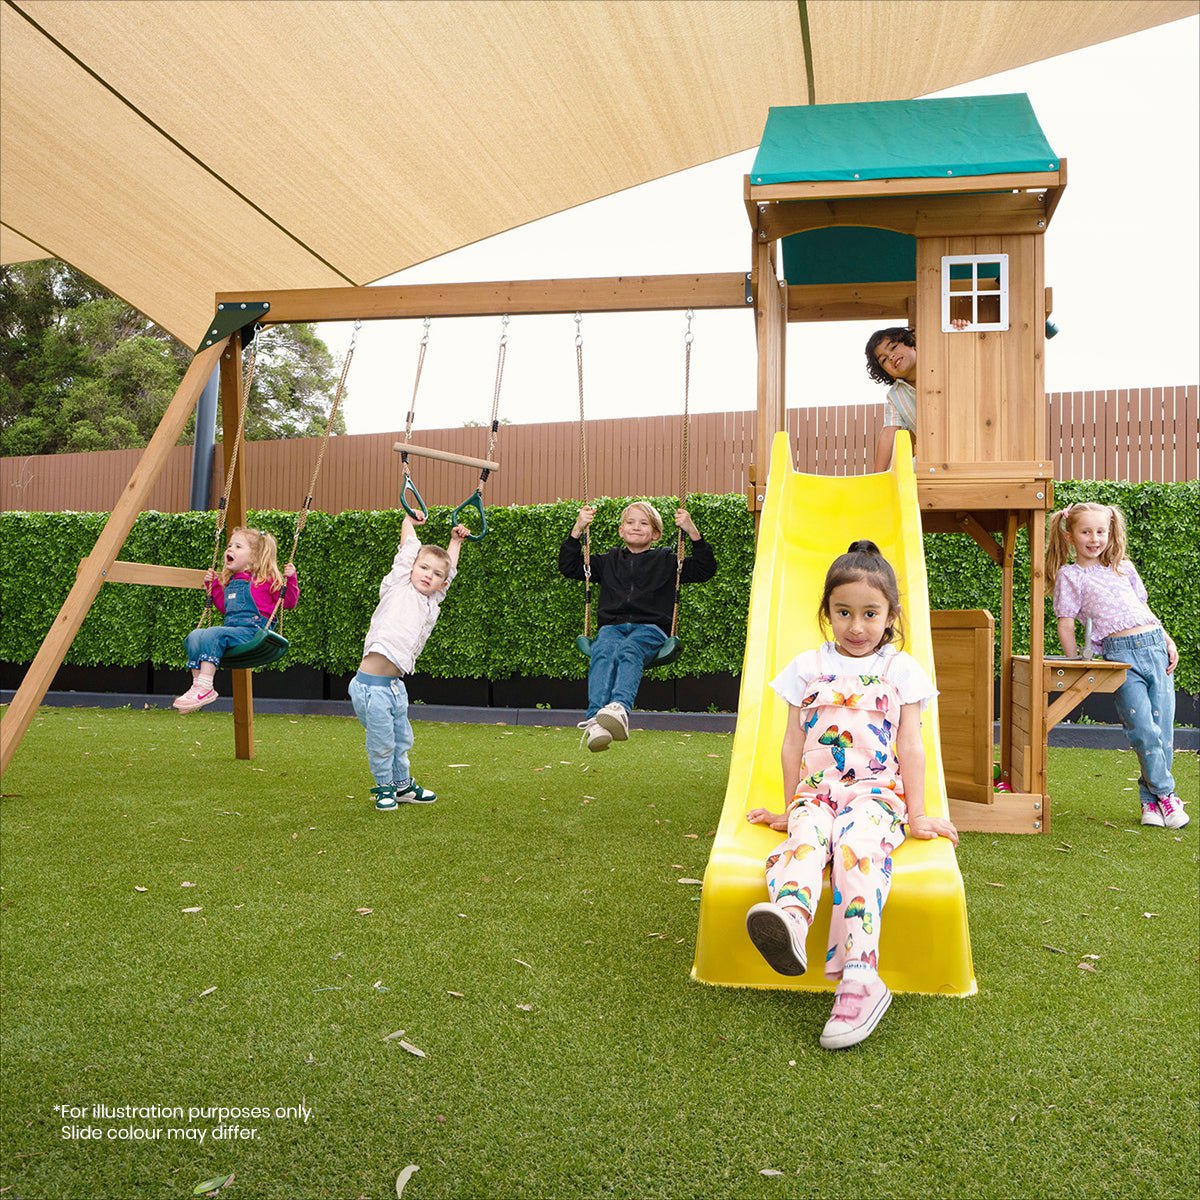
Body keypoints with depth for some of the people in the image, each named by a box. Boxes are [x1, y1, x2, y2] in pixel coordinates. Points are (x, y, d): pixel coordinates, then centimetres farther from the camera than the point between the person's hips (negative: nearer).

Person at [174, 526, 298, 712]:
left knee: (212, 633, -30)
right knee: (194, 636, -17)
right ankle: (197, 684, -20)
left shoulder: (267, 579, 4)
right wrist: (212, 585, 29)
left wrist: (290, 579, -11)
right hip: (231, 629, 7)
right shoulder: (229, 582, 25)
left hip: (252, 631, -7)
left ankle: (205, 687, -35)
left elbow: (289, 602, 2)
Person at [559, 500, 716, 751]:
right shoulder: (609, 561, 29)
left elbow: (705, 569, 15)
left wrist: (692, 532, 5)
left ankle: (620, 708, -65)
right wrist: (578, 529, 18)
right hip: (612, 627, 2)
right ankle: (594, 721, -57)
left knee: (628, 651, -39)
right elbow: (569, 566, 28)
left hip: (650, 629, -2)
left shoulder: (666, 561, 23)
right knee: (603, 653, -36)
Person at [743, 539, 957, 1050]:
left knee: (858, 844, -35)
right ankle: (789, 919, -64)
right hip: (816, 792, 2)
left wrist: (916, 816, 5)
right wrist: (789, 807, 15)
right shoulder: (807, 667, 14)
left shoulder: (901, 670, 11)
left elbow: (911, 749, 9)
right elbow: (793, 744, 15)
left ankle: (860, 978, -46)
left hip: (877, 792, -2)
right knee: (804, 836, -34)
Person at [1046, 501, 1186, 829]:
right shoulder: (1070, 575, 4)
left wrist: (1168, 641, 13)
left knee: (1163, 728, 2)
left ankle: (1151, 798, 13)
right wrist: (1075, 666, -2)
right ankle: (1165, 793, 7)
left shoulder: (1124, 568, 19)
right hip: (1120, 653, -5)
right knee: (1143, 729, -11)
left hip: (1154, 645, 5)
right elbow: (1066, 623, 2)